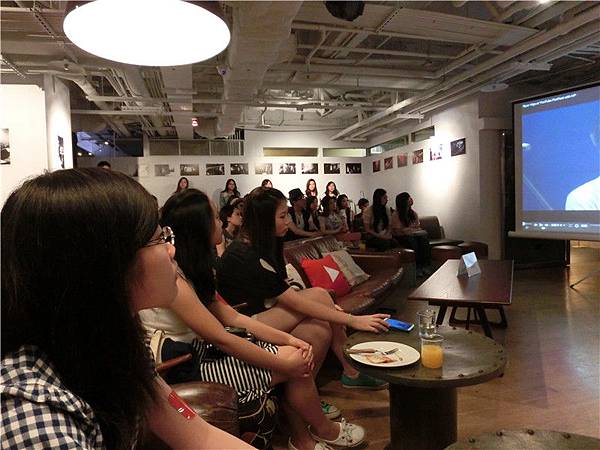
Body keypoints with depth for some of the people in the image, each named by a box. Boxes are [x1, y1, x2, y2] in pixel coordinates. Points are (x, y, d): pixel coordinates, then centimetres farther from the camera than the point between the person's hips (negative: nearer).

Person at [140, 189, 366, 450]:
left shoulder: (191, 268, 7)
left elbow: (232, 317, 1)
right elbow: (221, 339, -24)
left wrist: (288, 339, -9)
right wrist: (284, 364, -16)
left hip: (198, 348, 9)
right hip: (182, 367, -9)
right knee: (295, 362, -14)